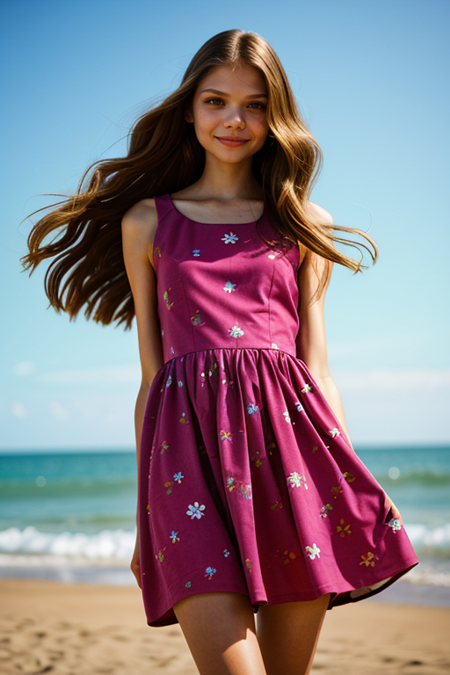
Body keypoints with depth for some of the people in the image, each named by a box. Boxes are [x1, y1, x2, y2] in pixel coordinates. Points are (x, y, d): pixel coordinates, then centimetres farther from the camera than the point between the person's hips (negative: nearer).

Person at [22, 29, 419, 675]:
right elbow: (152, 372, 12)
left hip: (290, 431, 2)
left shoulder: (303, 225, 16)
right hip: (190, 435, -1)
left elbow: (316, 360, 13)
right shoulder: (147, 222, 13)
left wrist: (351, 484, 5)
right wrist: (145, 511, 10)